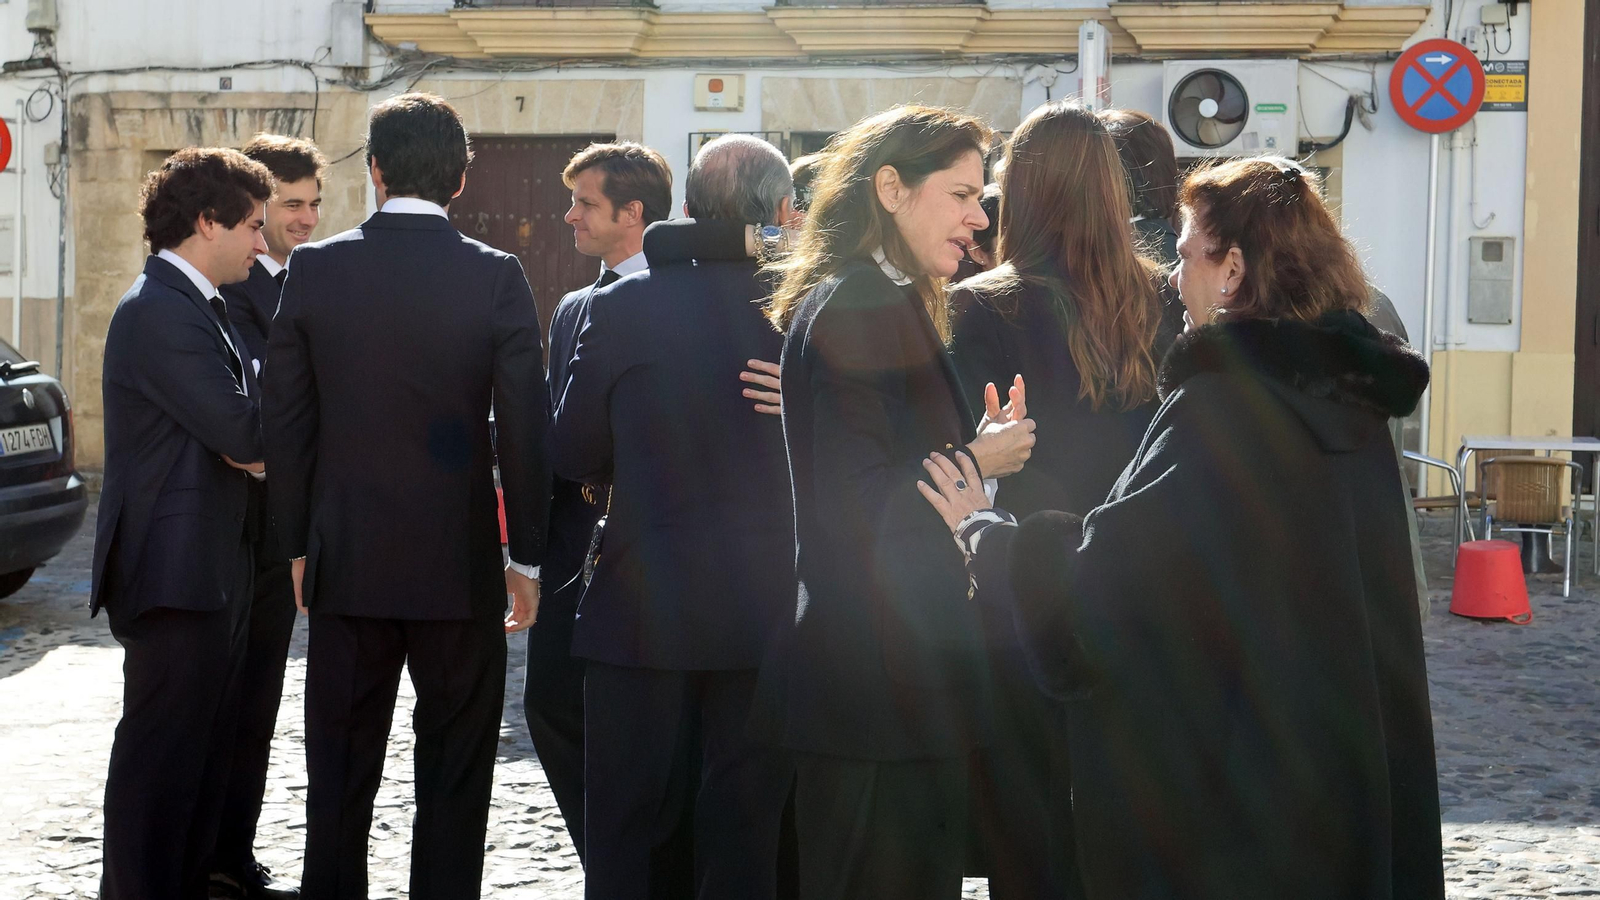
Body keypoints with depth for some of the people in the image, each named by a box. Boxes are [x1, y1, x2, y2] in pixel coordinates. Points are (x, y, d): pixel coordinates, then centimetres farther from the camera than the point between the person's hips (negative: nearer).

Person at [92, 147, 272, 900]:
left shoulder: (193, 305, 16)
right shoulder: (159, 312, -17)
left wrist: (248, 442, -8)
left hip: (212, 570, 10)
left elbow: (232, 437, 15)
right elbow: (241, 429, -23)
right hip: (176, 572, -10)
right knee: (163, 752, -5)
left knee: (203, 749, 16)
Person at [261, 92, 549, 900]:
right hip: (459, 562, -1)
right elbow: (525, 429, -7)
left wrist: (298, 545, 10)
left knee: (340, 772, 11)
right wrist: (526, 557, 2)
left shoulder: (314, 269, -3)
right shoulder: (496, 278, -8)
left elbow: (285, 421, 1)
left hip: (347, 561, 2)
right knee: (454, 774, 8)